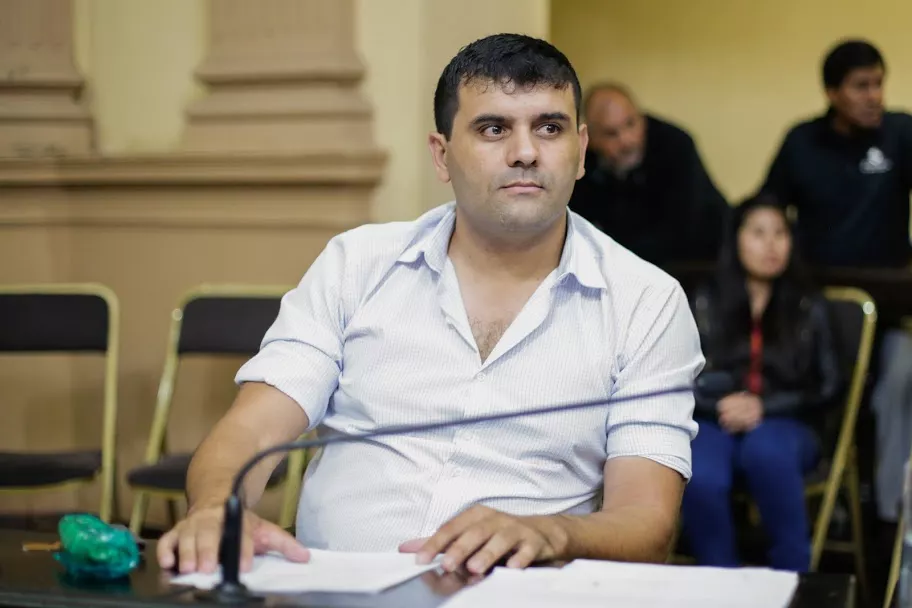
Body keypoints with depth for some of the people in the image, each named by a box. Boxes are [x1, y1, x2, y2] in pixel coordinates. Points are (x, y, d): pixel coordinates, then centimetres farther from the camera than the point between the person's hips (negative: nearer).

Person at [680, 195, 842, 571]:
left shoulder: (808, 307, 14)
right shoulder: (706, 303, 15)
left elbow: (827, 388, 8)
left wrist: (763, 407, -8)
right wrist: (721, 405, -12)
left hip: (783, 425, 0)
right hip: (715, 422, 1)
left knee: (766, 451, -39)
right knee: (699, 479, -36)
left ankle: (794, 579, -30)